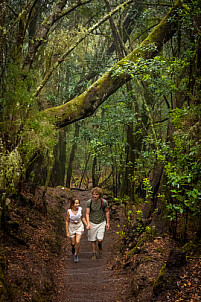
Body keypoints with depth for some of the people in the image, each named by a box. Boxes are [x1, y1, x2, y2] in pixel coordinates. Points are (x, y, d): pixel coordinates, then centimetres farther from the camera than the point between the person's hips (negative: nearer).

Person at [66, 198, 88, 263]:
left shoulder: (80, 209, -18)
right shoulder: (69, 211, -22)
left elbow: (82, 218, 1)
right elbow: (67, 221, -11)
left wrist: (87, 225, -6)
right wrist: (67, 232, -10)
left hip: (79, 226, 0)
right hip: (71, 227, 0)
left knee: (78, 242, -14)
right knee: (73, 243, 12)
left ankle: (76, 255, 10)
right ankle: (73, 247, 49)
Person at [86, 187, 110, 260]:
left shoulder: (104, 202, -13)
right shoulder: (89, 202, -13)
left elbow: (107, 212, 2)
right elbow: (87, 213, -9)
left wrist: (107, 222, 4)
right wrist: (88, 223, -23)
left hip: (101, 223, -1)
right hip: (92, 223, 1)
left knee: (100, 240, -11)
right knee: (93, 240, 7)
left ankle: (100, 245, 25)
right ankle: (94, 253, 28)